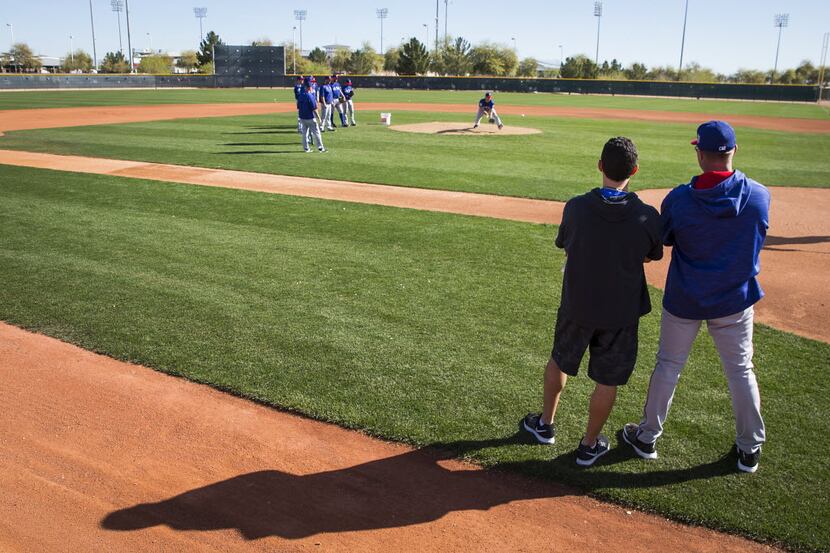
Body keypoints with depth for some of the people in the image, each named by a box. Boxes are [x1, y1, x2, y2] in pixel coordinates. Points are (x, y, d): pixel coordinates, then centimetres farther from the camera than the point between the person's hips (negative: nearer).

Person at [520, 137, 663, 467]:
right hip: (621, 312, -1)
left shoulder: (576, 207, -16)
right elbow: (652, 256, 3)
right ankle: (589, 446, 28)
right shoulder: (647, 216, -16)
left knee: (559, 361, 24)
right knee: (607, 381, 14)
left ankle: (545, 425, 40)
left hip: (577, 305, 1)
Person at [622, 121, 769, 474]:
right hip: (735, 300, 2)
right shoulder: (759, 195, -12)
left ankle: (647, 437, 30)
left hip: (684, 299, -1)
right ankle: (750, 448, 29)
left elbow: (662, 239, -5)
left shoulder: (678, 200, -19)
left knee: (668, 366, 15)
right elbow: (754, 239, 4)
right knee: (741, 371, 16)